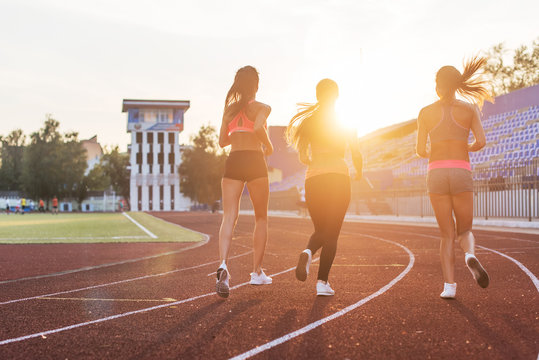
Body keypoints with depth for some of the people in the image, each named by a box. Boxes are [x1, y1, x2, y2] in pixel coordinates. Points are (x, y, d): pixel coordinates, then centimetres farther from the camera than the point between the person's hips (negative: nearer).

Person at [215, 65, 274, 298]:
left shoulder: (229, 109, 16)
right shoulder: (262, 108, 3)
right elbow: (258, 126, -18)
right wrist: (268, 146, -1)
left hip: (232, 161, 3)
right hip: (254, 161, -3)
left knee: (229, 218, -6)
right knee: (261, 218, 13)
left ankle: (223, 265, -31)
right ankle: (257, 272, 17)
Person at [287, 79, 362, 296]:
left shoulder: (308, 122, 9)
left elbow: (302, 157, 6)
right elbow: (356, 154, 1)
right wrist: (359, 172, 21)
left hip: (313, 178, 2)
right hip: (338, 176, -2)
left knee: (320, 230, 16)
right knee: (332, 232, 3)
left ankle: (308, 252, -17)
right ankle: (322, 282, -6)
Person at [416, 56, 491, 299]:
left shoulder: (426, 112, 4)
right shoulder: (470, 108, 4)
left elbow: (420, 150, 2)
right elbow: (481, 141, -6)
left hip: (436, 173, 0)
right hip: (461, 174, 0)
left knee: (447, 235, 10)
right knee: (465, 231, 14)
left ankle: (449, 286, -4)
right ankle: (470, 256, -21)